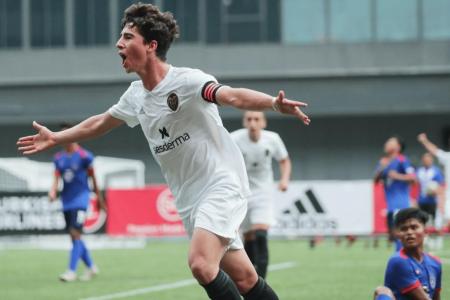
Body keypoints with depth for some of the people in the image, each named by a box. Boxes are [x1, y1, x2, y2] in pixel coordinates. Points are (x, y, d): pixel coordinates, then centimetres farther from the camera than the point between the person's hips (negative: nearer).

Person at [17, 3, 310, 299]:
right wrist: (55, 138, 34)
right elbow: (101, 122, 26)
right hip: (189, 199, 7)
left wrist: (274, 103, -52)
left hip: (221, 185, -7)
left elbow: (232, 96, -34)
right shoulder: (136, 95, 7)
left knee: (201, 264, -26)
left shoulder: (186, 80, -17)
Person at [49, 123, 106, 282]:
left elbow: (92, 177, 1)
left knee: (75, 233, -15)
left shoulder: (84, 156, -6)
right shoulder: (59, 158, 8)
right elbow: (57, 177, 3)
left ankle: (72, 271, -16)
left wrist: (98, 196, 8)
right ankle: (91, 267, 24)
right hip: (66, 201, 6)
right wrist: (53, 191, -17)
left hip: (80, 198, -6)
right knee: (73, 236, 9)